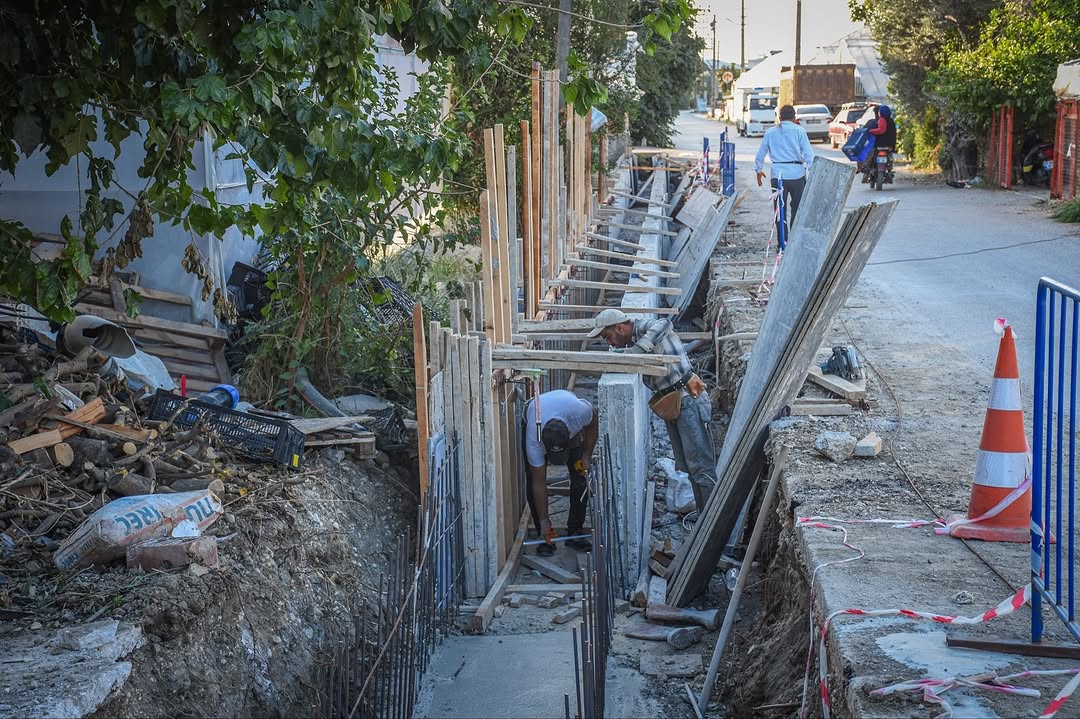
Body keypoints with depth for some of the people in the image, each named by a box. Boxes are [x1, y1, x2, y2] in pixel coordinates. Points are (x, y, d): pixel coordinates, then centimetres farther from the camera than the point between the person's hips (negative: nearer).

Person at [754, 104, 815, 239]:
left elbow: (760, 153, 14)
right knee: (797, 208, 9)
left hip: (777, 175, 2)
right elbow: (808, 153, -5)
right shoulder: (799, 131, 0)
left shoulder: (770, 132, 8)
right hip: (796, 174, -2)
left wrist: (759, 170, 27)